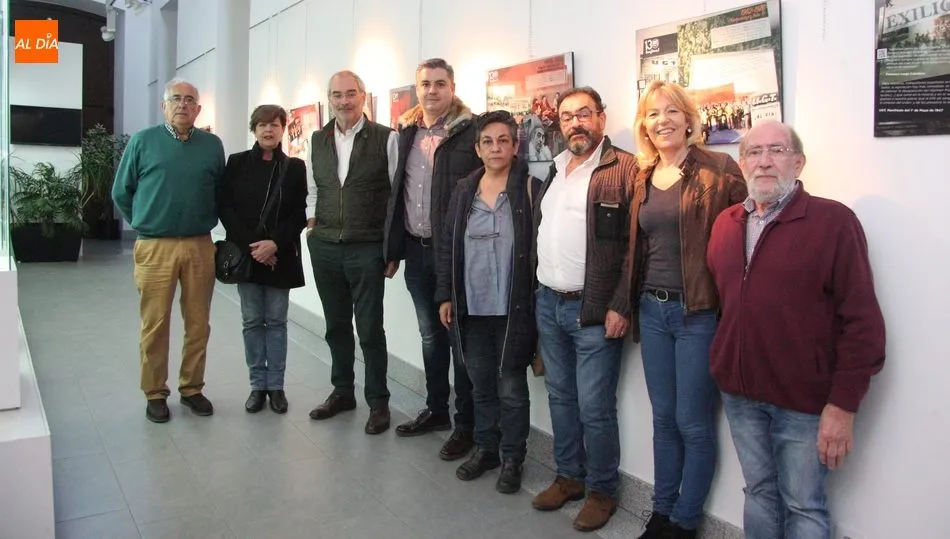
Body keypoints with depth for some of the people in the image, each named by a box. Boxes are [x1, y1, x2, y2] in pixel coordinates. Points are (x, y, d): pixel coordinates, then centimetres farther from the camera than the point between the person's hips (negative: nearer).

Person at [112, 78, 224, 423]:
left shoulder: (212, 145, 8)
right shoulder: (143, 141, 3)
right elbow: (122, 192, 9)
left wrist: (205, 223, 9)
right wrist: (143, 224, 10)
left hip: (201, 247, 2)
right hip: (155, 247, -2)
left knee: (198, 324, 7)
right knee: (155, 325, 3)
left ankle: (192, 388, 22)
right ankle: (155, 394, 16)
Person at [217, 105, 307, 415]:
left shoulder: (295, 167, 3)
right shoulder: (236, 163, 4)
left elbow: (300, 213, -1)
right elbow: (224, 207, -1)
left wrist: (275, 242, -15)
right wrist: (249, 245, -12)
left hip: (281, 256, 0)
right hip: (246, 253, 1)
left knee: (276, 321, 5)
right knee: (252, 322, 6)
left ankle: (276, 386, 14)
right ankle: (258, 385, 16)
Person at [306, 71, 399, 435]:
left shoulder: (385, 139, -4)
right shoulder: (317, 140, 9)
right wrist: (312, 222, 4)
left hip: (367, 250, -4)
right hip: (324, 247, 5)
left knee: (370, 329, 1)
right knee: (336, 324, 14)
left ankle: (378, 401, 16)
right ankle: (342, 391, 30)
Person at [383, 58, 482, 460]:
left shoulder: (471, 131, -9)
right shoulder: (407, 132, 11)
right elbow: (397, 192, 13)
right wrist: (393, 248, 10)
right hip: (416, 250, 6)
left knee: (460, 337, 4)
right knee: (430, 335, 17)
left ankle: (466, 423, 17)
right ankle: (436, 410, 32)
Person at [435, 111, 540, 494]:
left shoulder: (531, 189, -6)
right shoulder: (464, 191, 7)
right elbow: (447, 246, 10)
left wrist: (536, 303, -11)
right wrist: (445, 296, 6)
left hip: (512, 310, -4)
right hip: (471, 308, 4)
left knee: (511, 388, 7)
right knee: (481, 385, 17)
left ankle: (512, 459, 23)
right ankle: (485, 448, 34)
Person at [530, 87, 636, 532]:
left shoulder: (624, 168, -8)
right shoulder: (553, 170, 14)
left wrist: (621, 305, -17)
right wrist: (536, 293, 12)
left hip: (594, 310, -7)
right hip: (547, 303, 7)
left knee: (594, 407, 1)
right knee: (560, 397, 16)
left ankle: (603, 490, 21)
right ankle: (569, 476, 33)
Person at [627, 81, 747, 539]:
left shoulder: (718, 170, -7)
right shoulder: (643, 178, 10)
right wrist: (629, 303, 12)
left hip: (698, 313, -5)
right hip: (652, 311, 6)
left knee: (693, 424, 5)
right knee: (663, 418, 16)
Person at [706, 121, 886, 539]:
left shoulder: (833, 221, -11)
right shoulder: (726, 223, 6)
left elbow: (862, 321, -13)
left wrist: (843, 405, -14)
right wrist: (725, 370, 7)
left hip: (804, 401, -4)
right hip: (739, 394, 5)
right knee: (759, 494, 19)